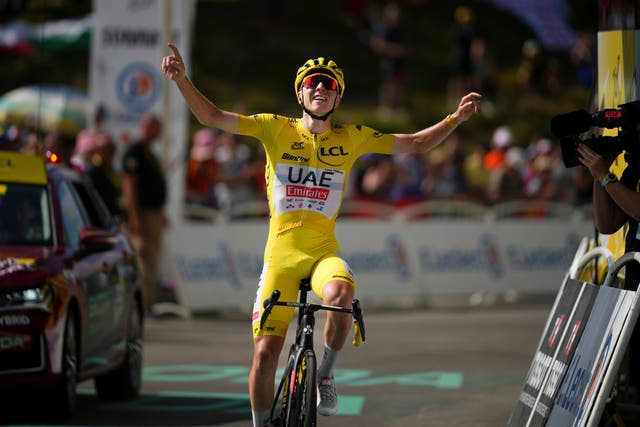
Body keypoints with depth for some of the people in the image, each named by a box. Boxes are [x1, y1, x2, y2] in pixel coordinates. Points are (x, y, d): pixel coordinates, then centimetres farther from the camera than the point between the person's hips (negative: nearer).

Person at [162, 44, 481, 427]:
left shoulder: (351, 138, 5)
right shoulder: (276, 129, 1)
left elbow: (415, 144, 9)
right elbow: (213, 117, -4)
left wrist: (456, 118, -4)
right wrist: (182, 79, -18)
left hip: (324, 251, 0)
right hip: (280, 254, 0)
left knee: (340, 297, -35)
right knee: (265, 353, -5)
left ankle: (326, 374, -8)